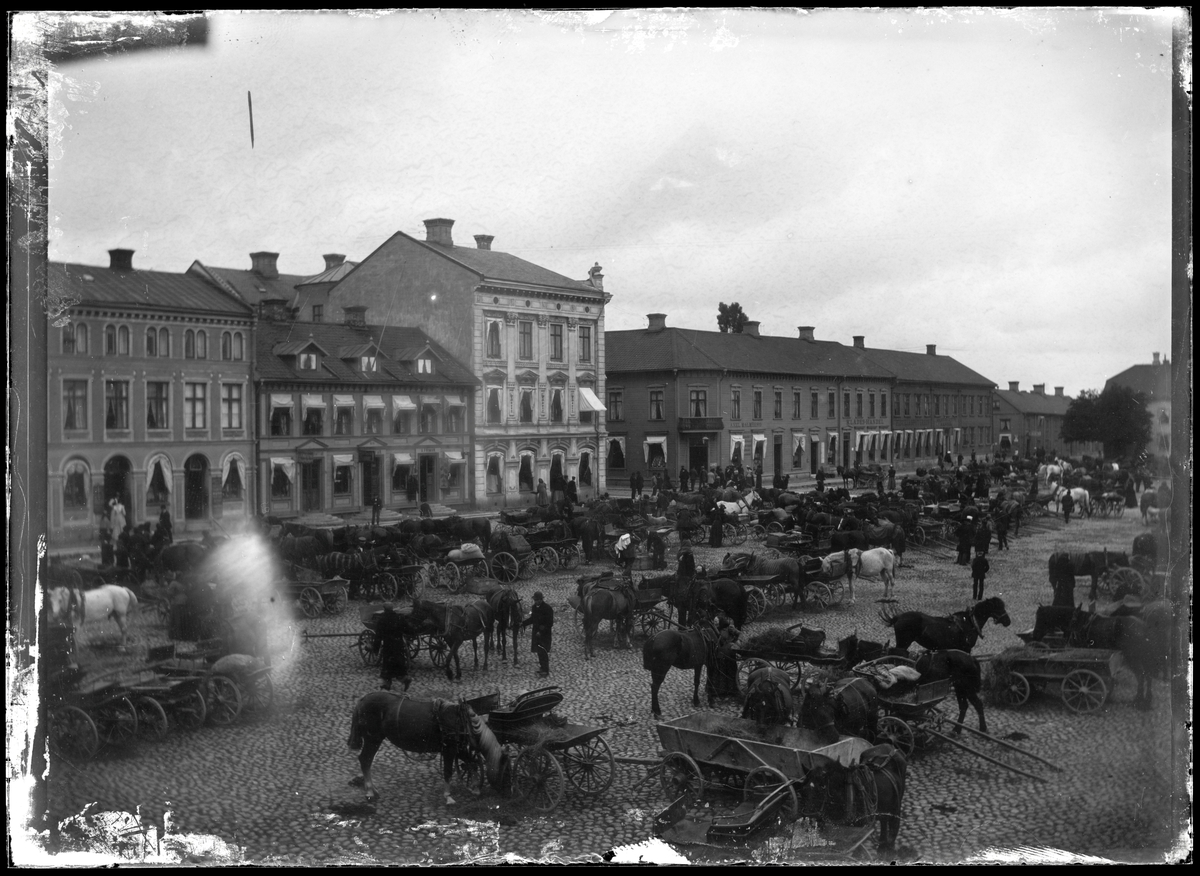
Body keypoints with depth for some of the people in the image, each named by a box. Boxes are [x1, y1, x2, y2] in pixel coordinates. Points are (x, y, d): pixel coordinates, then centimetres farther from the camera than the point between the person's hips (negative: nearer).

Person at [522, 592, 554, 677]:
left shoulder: (548, 609, -17)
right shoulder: (534, 607, 4)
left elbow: (550, 623, -16)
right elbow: (532, 619, 17)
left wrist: (541, 631, -24)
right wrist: (523, 623, 4)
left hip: (544, 634, -7)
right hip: (536, 633, 7)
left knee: (543, 652, -6)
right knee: (539, 651, 15)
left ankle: (545, 671, 1)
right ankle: (543, 668, 29)